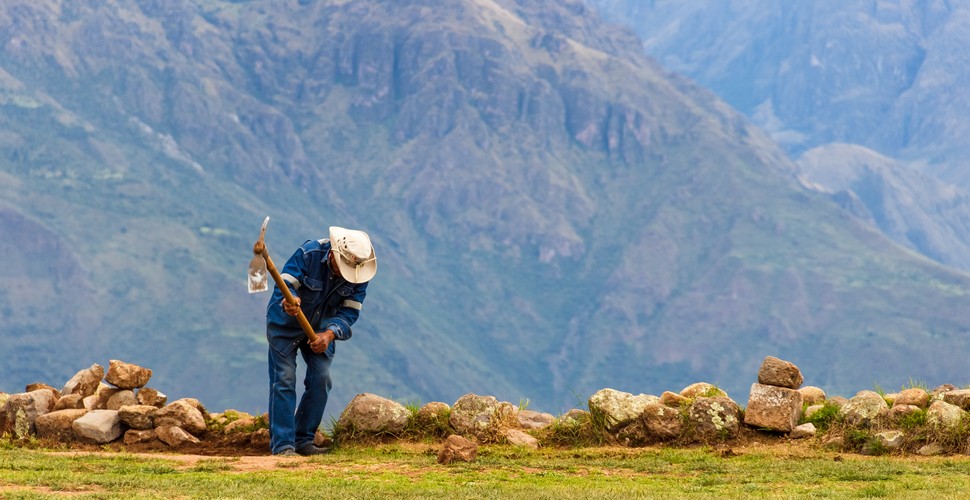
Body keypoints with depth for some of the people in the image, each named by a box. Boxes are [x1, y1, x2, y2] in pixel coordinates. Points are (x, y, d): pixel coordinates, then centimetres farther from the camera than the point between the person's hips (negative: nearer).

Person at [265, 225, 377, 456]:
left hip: (321, 329, 4)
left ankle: (304, 440, 10)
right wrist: (288, 302, -55)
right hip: (285, 325, -4)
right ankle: (282, 444, -12)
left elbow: (349, 312, -18)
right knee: (284, 381, -10)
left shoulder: (360, 273, -19)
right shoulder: (309, 253, -30)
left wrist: (329, 334, -35)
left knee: (321, 380, -3)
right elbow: (284, 284, -31)